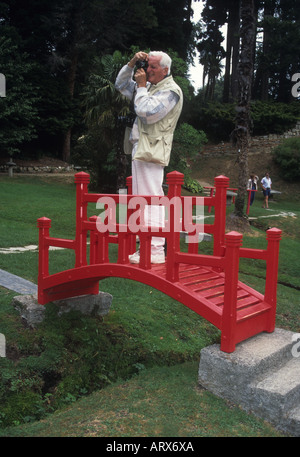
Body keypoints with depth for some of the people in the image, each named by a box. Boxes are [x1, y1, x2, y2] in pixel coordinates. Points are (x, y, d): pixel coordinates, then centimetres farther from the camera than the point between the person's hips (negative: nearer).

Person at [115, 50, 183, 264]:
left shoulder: (171, 90, -7)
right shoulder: (150, 86, 21)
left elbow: (147, 112, -20)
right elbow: (121, 85, 30)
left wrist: (141, 86, -6)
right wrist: (132, 64, 16)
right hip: (140, 149, 10)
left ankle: (156, 250, -12)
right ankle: (147, 246, 16)